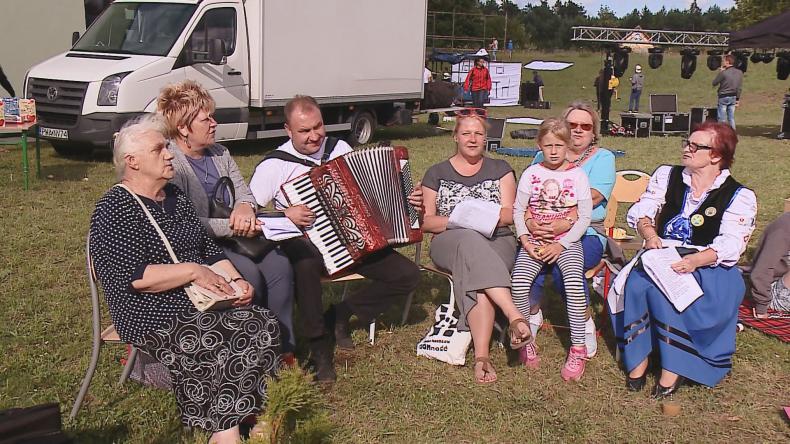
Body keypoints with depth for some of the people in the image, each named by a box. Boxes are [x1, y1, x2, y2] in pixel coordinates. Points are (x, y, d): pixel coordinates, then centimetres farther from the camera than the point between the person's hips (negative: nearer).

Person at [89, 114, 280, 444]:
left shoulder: (175, 196, 15)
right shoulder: (115, 208, -9)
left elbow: (208, 248, 18)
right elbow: (134, 277, -20)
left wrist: (236, 280, 0)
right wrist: (194, 271, -17)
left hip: (200, 304, 8)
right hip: (155, 319, -7)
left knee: (266, 324, -16)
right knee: (233, 344, -27)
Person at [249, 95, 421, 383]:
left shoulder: (341, 149, 6)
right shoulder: (274, 165, -8)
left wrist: (406, 198, 4)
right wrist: (285, 215, -25)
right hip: (306, 243, -5)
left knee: (408, 275, -8)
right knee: (305, 264, -41)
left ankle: (340, 314, 7)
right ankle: (319, 345, -21)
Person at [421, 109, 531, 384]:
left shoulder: (500, 170, 18)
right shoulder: (437, 174, 17)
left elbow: (509, 214, 6)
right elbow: (426, 221, 8)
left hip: (496, 241, 1)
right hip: (449, 243, -1)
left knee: (476, 275, -35)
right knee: (471, 240, -38)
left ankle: (481, 355, -45)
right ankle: (515, 317, -50)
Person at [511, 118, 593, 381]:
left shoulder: (577, 175, 1)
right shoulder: (531, 174, 6)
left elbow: (585, 216, -2)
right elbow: (518, 211, 7)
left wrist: (561, 245, -12)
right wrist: (526, 242, -7)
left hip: (567, 242, -2)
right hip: (534, 242, 2)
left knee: (574, 284, -28)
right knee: (519, 282, -23)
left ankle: (578, 349, -14)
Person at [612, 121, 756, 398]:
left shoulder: (739, 196, 0)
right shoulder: (667, 176, 12)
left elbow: (730, 245, -11)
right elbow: (640, 211, 5)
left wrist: (695, 260, -30)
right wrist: (649, 234, -17)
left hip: (708, 268, -3)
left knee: (664, 290, -33)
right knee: (636, 283, -30)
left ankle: (673, 366, -22)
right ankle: (637, 357, -20)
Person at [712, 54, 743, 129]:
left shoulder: (723, 73, -17)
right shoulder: (739, 72, 2)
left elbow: (714, 83, -7)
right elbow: (739, 87, 7)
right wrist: (738, 98, 15)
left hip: (724, 97, -6)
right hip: (733, 97, 6)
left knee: (722, 119, 0)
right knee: (731, 118, 13)